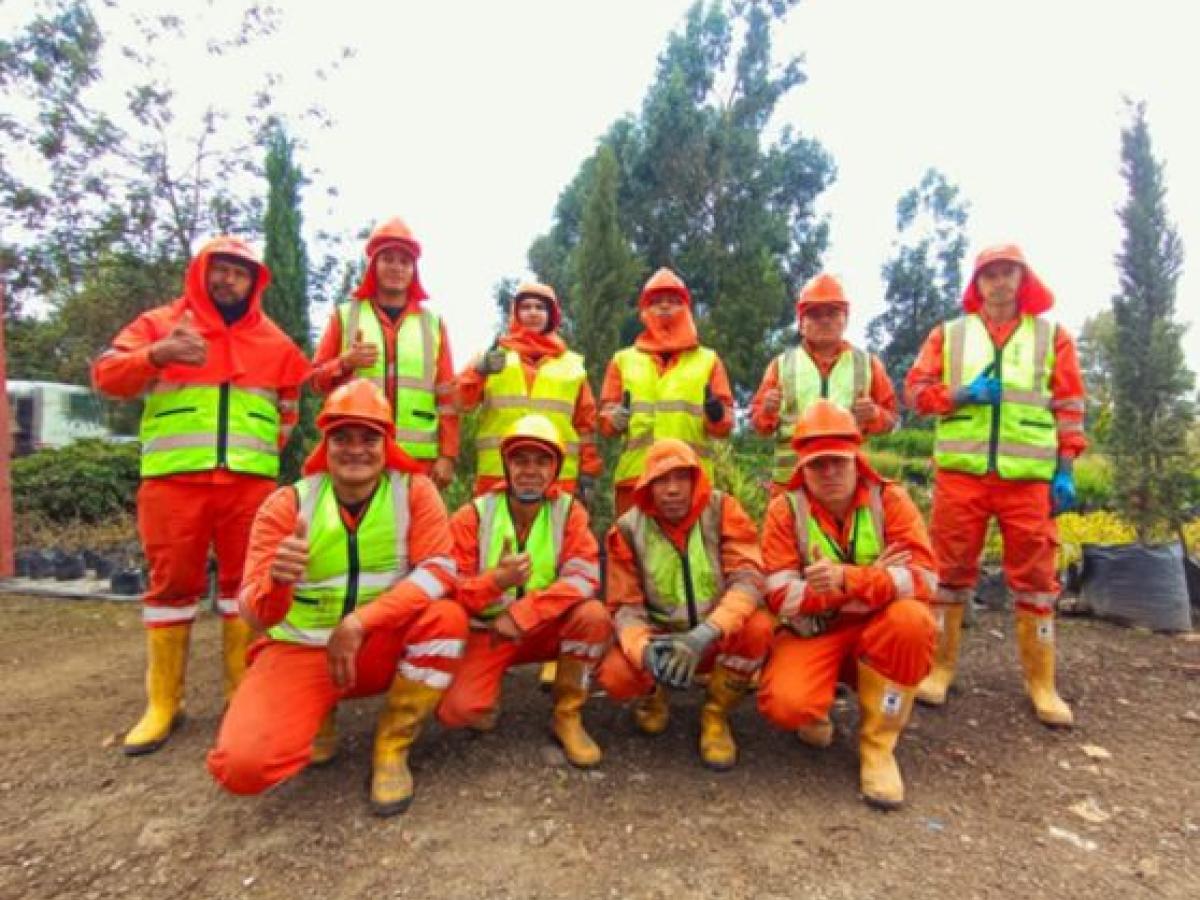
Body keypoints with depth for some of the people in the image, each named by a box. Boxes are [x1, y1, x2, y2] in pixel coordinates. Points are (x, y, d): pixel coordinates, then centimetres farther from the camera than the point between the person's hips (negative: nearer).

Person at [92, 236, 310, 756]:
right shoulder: (160, 323, 9)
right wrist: (158, 355, -18)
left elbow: (289, 407, 25)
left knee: (244, 583, 4)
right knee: (171, 584, 3)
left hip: (250, 482, 2)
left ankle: (243, 697, 14)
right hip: (173, 479, -1)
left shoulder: (274, 342, 15)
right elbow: (105, 375, 0)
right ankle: (163, 704, 14)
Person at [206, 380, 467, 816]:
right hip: (301, 651, 1)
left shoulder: (414, 490, -9)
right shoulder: (287, 504, -8)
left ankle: (391, 749, -8)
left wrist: (359, 623, -27)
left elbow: (439, 568, -20)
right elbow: (254, 613, -11)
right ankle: (317, 716, 15)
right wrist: (275, 582, -36)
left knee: (447, 618, -30)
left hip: (379, 648, 0)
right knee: (242, 765, -22)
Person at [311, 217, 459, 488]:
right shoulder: (345, 315, 11)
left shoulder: (433, 323, 12)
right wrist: (345, 363, -11)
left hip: (417, 457, 1)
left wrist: (447, 455, -1)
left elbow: (447, 396, 7)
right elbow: (316, 379, 11)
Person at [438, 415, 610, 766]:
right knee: (457, 709, -24)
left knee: (594, 615, -28)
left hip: (545, 629, 1)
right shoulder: (474, 515, -10)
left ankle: (568, 717, -6)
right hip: (486, 632, -1)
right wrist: (496, 581, -35)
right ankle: (487, 697, 15)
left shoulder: (568, 510, -8)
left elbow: (584, 577, -21)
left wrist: (521, 615, -31)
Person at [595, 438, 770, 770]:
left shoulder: (721, 509, -15)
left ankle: (715, 715, -3)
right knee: (614, 674, -28)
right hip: (659, 637, 0)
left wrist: (704, 635, -39)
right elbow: (625, 606, -12)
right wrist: (645, 650, -35)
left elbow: (748, 578, -24)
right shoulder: (628, 529, -12)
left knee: (758, 627, -32)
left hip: (718, 637, 0)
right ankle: (651, 695, 12)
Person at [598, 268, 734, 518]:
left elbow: (724, 425, 10)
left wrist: (716, 414, -13)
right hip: (635, 475, 1)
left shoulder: (708, 359, 16)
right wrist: (618, 417, -10)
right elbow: (605, 421, 12)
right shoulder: (623, 359, 16)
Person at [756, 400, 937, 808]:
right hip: (811, 633, -1)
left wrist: (849, 578, -37)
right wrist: (872, 579, -22)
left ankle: (877, 744, -10)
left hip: (878, 630, 1)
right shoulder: (784, 510, -10)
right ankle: (816, 713, 14)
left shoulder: (889, 499, -9)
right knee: (785, 703, -29)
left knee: (912, 620, -32)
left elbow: (923, 578, -20)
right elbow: (781, 597, -17)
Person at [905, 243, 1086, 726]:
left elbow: (1069, 407, 9)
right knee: (950, 570, 4)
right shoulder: (948, 334, 11)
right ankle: (940, 665, 16)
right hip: (960, 473, 0)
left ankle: (1041, 681, 16)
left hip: (1029, 477, 1)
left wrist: (1066, 470, 1)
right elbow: (915, 388, 6)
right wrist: (961, 394, -12)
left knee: (1035, 575, 3)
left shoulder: (1052, 335, 12)